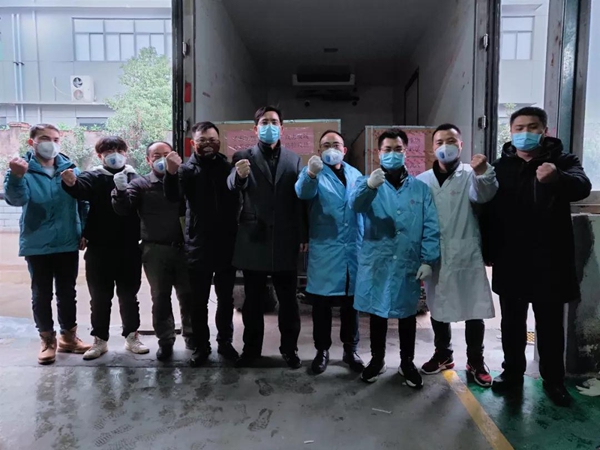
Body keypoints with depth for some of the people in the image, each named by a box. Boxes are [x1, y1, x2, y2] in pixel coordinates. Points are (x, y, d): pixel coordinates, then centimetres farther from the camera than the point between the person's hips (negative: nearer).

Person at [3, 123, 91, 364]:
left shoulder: (71, 169, 1)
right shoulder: (23, 169, -5)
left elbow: (83, 203, 5)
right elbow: (15, 199, -22)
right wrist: (16, 177, -41)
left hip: (68, 243, 2)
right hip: (37, 245, -2)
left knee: (68, 293, 12)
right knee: (41, 294, 9)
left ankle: (68, 336, 27)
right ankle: (47, 340, 23)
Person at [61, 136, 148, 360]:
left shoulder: (135, 178, 6)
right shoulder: (94, 177, 1)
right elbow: (81, 188, -23)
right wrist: (71, 182, -45)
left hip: (129, 249, 1)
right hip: (99, 250, 0)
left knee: (128, 295, 12)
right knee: (100, 297, 9)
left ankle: (131, 336, 25)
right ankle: (100, 340, 24)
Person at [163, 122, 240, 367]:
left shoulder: (228, 166, 4)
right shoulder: (187, 169, -1)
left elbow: (240, 195, -3)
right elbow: (173, 197, -19)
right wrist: (171, 173, -35)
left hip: (226, 245, 1)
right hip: (198, 246, -1)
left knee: (226, 298, 12)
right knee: (198, 301, 7)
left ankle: (225, 342, 27)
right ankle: (201, 346, 22)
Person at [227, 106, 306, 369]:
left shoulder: (294, 160, 7)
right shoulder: (243, 157, 3)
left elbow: (300, 199, 4)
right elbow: (232, 187, -15)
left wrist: (303, 236, -1)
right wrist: (239, 175, -38)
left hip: (285, 242, 1)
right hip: (253, 240, 0)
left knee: (288, 300, 9)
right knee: (252, 300, 11)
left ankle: (289, 348, 25)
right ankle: (251, 348, 27)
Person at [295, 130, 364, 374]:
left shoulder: (355, 174, 12)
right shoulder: (313, 172, -2)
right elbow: (303, 192, -24)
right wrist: (310, 174, -47)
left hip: (354, 248, 4)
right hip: (324, 249, -3)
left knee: (351, 302, 12)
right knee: (321, 303, 6)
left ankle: (350, 349, 27)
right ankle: (322, 350, 22)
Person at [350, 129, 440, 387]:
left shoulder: (420, 188, 6)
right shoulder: (368, 183, 2)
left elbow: (430, 227, 3)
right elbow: (354, 203, -22)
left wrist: (428, 260, -6)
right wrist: (369, 186, -42)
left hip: (409, 264, 1)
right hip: (376, 262, -1)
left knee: (407, 314, 13)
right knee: (377, 313, 12)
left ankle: (407, 363, 31)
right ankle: (377, 360, 31)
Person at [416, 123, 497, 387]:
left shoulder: (471, 175, 0)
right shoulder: (422, 180, 5)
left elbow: (484, 195, -22)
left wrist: (483, 174, -43)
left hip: (466, 255, -2)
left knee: (474, 310, 4)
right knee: (437, 308, 14)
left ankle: (475, 362, 23)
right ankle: (443, 355, 33)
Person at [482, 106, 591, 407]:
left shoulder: (562, 161, -1)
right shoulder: (500, 167, 3)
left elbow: (582, 187, -22)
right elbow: (488, 213, 0)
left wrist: (557, 178, -44)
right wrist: (489, 252, -6)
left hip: (550, 261, -1)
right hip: (510, 261, 1)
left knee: (550, 324, 10)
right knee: (512, 322, 13)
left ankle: (553, 379, 27)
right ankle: (513, 372, 30)